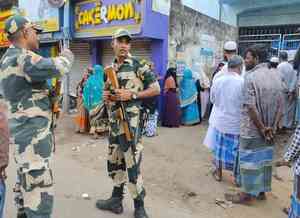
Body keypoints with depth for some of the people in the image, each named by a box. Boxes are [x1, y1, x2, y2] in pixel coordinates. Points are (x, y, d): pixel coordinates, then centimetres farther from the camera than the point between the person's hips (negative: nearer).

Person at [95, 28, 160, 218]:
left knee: (132, 164, -3)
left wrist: (132, 95, -18)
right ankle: (116, 200, 32)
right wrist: (106, 96, 1)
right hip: (113, 121, 8)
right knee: (114, 161, 16)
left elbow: (156, 89, -9)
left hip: (131, 122, -7)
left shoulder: (139, 65, -7)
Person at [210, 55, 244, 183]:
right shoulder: (242, 82, -19)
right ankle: (237, 178, 24)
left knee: (220, 147, 18)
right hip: (237, 123, -4)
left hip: (221, 121, 4)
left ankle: (218, 173, 32)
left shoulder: (217, 81, -4)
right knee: (236, 150, 10)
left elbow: (213, 100, 9)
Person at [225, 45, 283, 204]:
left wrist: (262, 129, -13)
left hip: (252, 129, -7)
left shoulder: (251, 77, -16)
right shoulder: (276, 76, 6)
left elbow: (250, 107, -22)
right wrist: (273, 128, 2)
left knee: (250, 161, 5)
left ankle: (247, 194, 18)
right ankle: (261, 191, 31)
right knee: (265, 159, 17)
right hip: (269, 129, 7)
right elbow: (280, 105, 5)